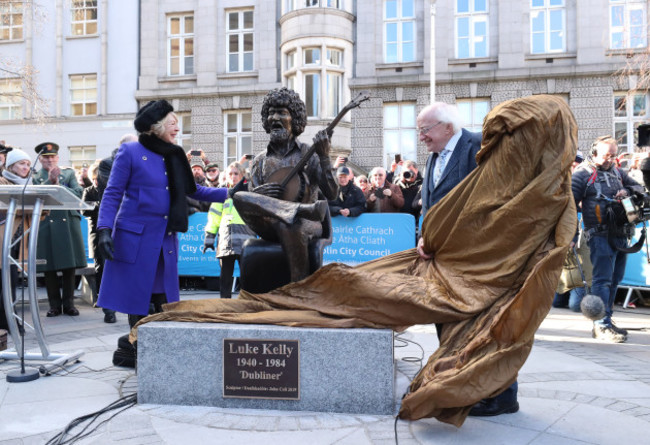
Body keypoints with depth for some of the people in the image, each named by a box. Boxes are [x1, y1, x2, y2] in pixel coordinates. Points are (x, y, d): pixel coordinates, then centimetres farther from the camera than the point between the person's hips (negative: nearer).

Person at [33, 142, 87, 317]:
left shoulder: (69, 173, 12)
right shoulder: (35, 176, 10)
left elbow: (78, 193, 0)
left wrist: (58, 184, -8)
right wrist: (50, 180, -14)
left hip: (68, 224, 0)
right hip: (45, 226, 0)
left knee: (69, 267, 3)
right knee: (49, 268, 2)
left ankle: (68, 304, 12)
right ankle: (54, 305, 11)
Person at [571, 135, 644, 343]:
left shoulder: (618, 173, 19)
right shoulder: (582, 174, -2)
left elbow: (639, 188, 20)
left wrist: (627, 191, -4)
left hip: (621, 235, 7)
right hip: (600, 235, -7)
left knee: (614, 279, 12)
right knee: (602, 279, -10)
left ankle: (606, 320, 23)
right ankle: (601, 326, -8)